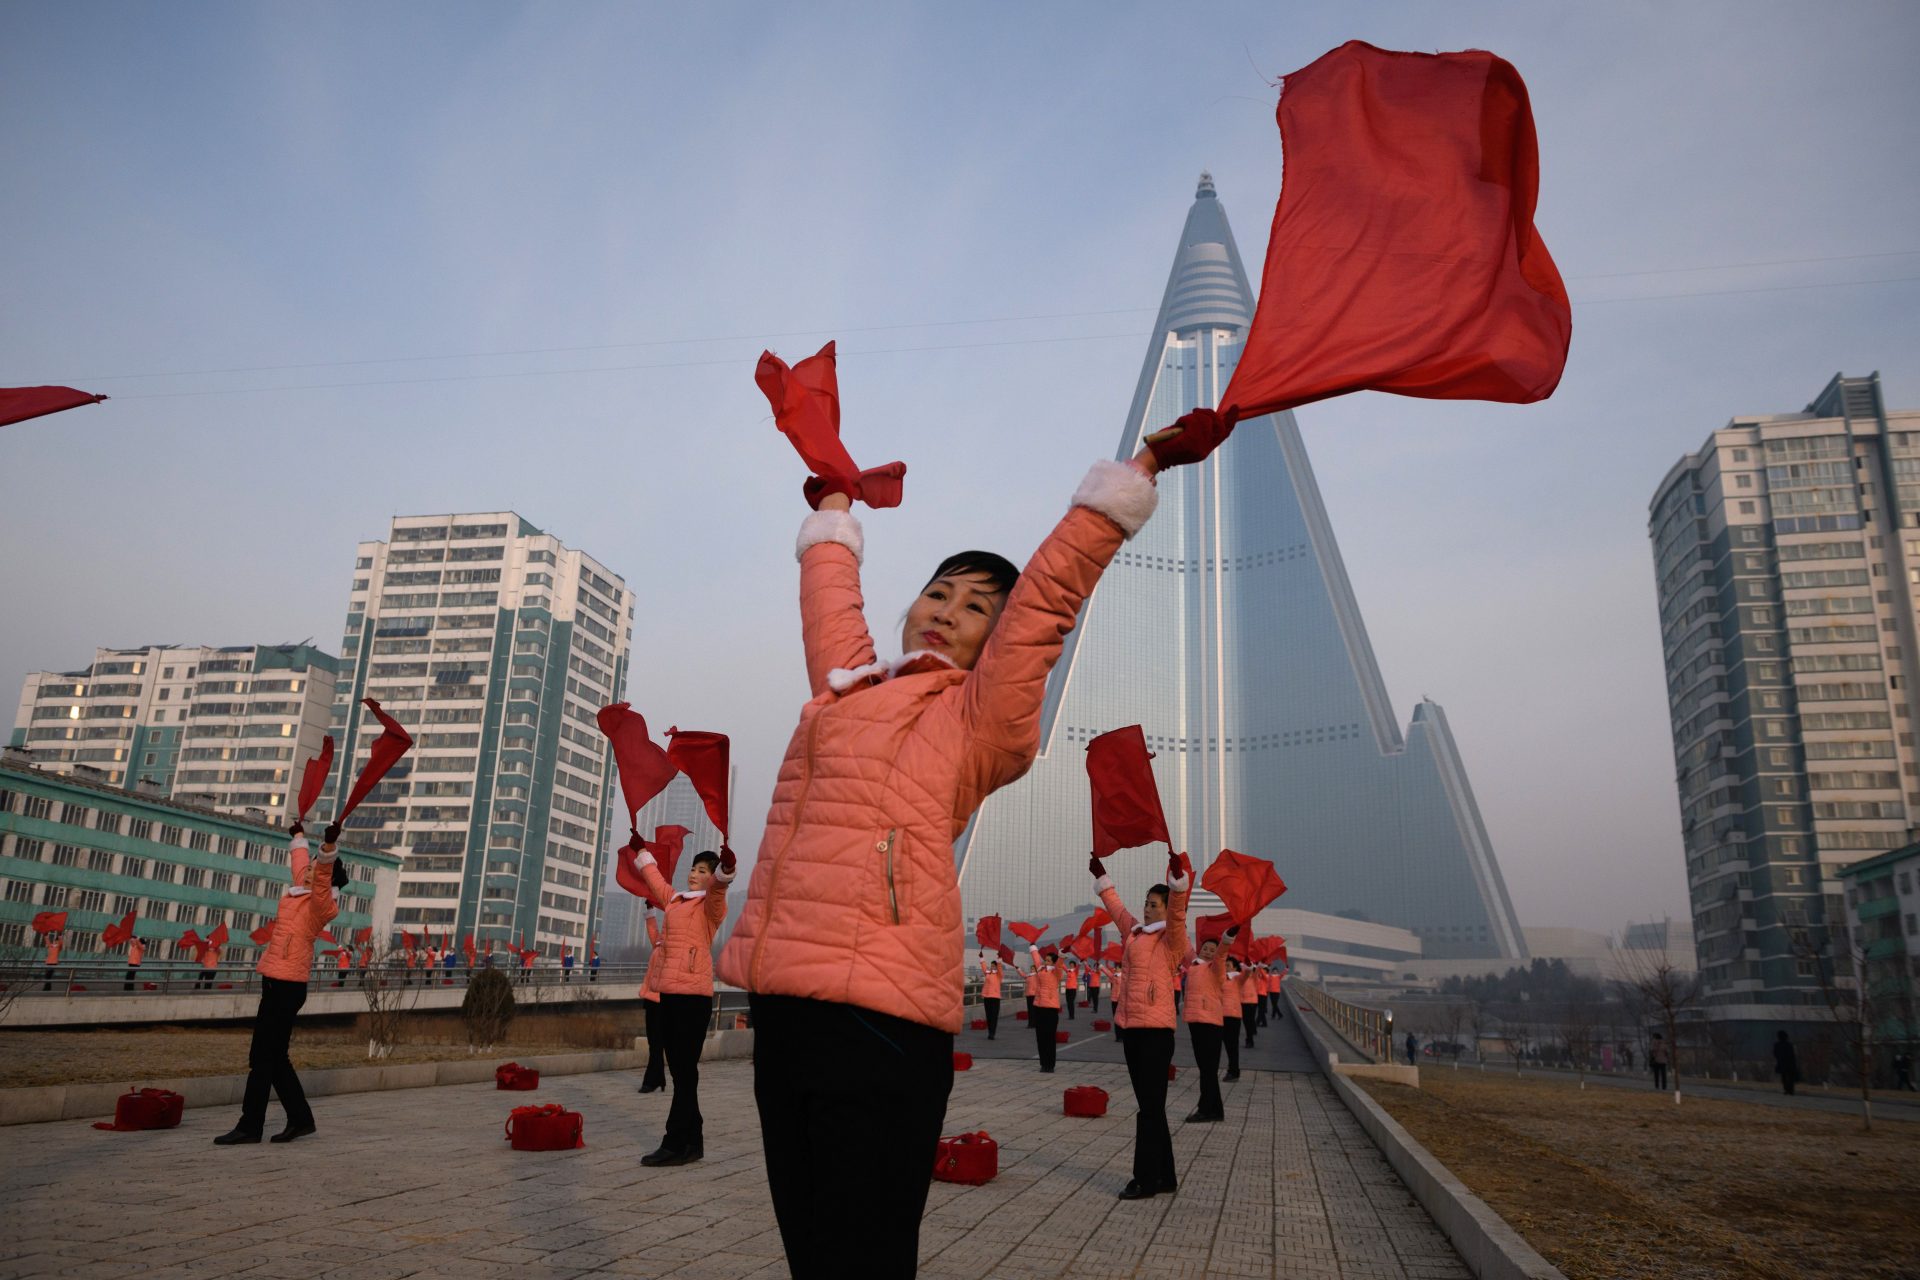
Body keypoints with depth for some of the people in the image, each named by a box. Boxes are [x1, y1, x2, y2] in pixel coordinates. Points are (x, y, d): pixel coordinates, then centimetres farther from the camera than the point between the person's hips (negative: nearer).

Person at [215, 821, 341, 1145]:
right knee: (274, 1057, 12)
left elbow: (323, 872, -32)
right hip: (277, 982, 9)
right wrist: (298, 835, 48)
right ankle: (300, 1118, 18)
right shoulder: (301, 891, 13)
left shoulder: (321, 902, -11)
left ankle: (250, 1126, 1)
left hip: (286, 985, -9)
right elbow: (300, 859, 32)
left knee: (262, 1057, -6)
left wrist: (330, 844, -49)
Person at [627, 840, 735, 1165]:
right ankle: (692, 1141, 15)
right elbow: (656, 880, 38)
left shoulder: (710, 904, -1)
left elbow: (718, 888, -23)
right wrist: (642, 851, 48)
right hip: (667, 993, 8)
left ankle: (676, 1144, -5)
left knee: (685, 1072, -7)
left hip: (693, 995, -8)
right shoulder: (674, 900, 20)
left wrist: (726, 868, -44)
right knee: (679, 1070, 9)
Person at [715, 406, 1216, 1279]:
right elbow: (830, 592, 36)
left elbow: (1051, 591, 0)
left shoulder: (977, 717, 5)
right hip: (783, 1000, 6)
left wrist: (1140, 469, 1)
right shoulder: (845, 682, 20)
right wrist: (835, 509, 50)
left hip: (879, 1012, -6)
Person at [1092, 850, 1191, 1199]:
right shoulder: (1134, 933, 16)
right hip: (1132, 1027, 8)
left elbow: (1177, 911, -20)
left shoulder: (1172, 938, -2)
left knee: (1150, 1107, -4)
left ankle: (1146, 1180, 1)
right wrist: (1100, 876, 35)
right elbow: (1117, 907, 30)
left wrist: (1179, 877, -34)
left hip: (1156, 1029, -8)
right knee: (1150, 1106, 12)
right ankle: (1164, 1177, 21)